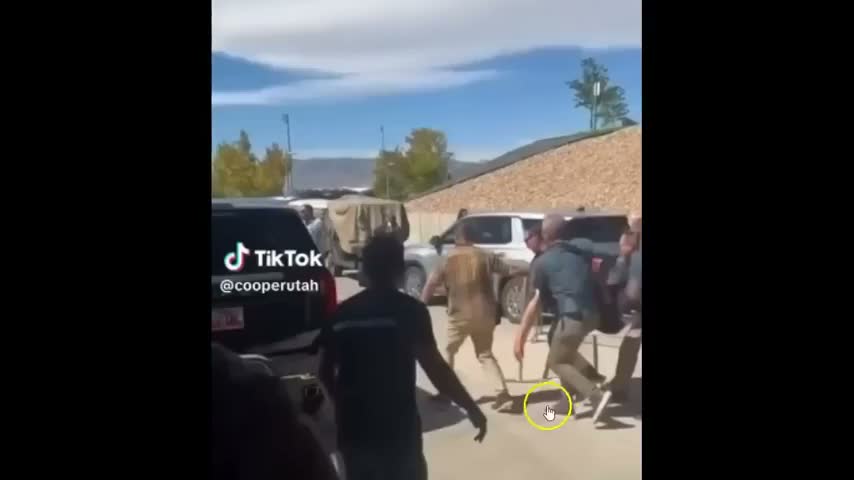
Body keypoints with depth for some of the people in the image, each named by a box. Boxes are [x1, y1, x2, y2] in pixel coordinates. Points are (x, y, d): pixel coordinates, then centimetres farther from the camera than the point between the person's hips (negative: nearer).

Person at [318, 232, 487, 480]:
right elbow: (433, 366, -15)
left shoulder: (341, 314, 4)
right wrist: (471, 408, -6)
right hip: (397, 428, -4)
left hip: (353, 427, 4)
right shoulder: (409, 310, -9)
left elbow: (325, 371, 11)